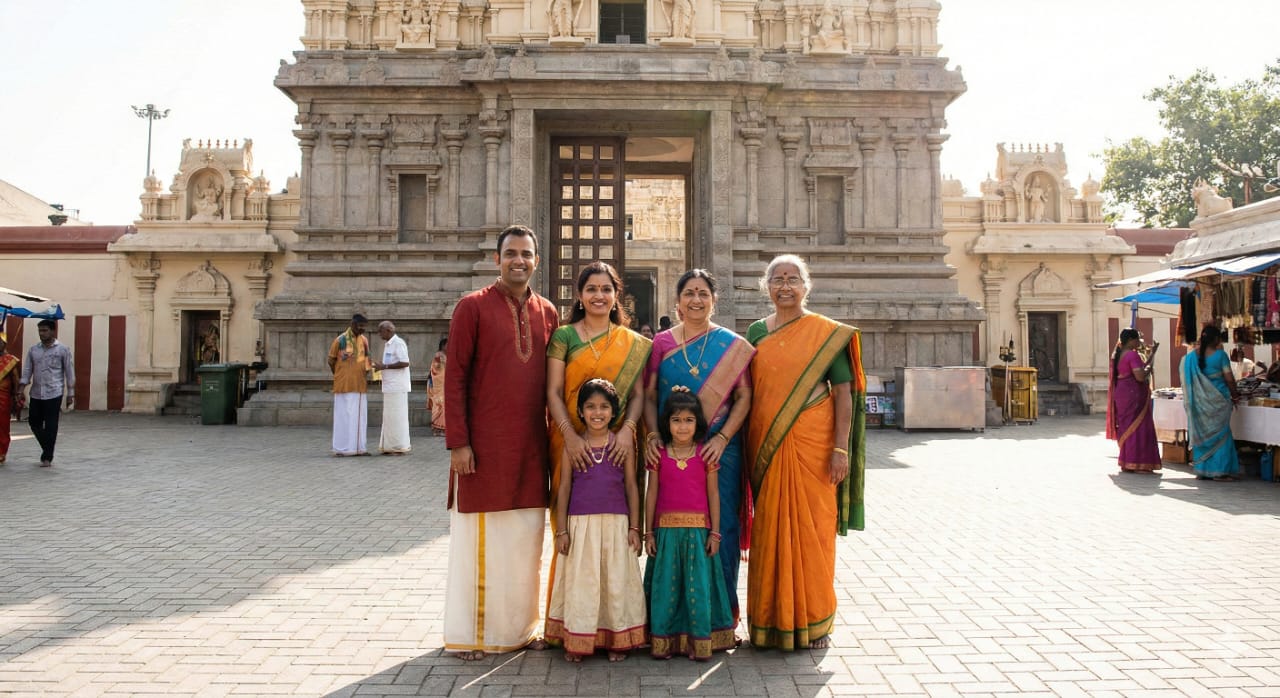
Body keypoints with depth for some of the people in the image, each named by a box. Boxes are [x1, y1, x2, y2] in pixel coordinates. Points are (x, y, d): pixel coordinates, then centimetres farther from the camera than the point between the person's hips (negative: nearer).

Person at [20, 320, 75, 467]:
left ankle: (47, 457, 7)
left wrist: (70, 394, -4)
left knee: (50, 426, -2)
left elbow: (69, 372, -1)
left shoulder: (62, 349, -3)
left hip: (54, 394, -4)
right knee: (34, 422, 9)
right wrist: (20, 389, -6)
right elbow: (27, 370, 7)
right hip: (36, 394, 5)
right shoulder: (33, 350, 8)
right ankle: (48, 445, 31)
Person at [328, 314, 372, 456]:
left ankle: (359, 447, 11)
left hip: (360, 385, 4)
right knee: (344, 416, -1)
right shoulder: (340, 340, -7)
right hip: (344, 386, -4)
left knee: (360, 416, 6)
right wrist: (340, 378, 8)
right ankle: (342, 448, 5)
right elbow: (331, 361, 2)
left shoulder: (364, 340, 6)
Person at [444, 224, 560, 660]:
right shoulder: (473, 306, -4)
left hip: (531, 445, 5)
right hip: (484, 445, -4)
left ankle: (519, 627, 25)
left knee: (525, 539, 11)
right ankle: (470, 634, 18)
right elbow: (455, 377, -7)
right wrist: (457, 442, -12)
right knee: (479, 541, 5)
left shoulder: (546, 312, 10)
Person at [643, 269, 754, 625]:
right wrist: (652, 435, -10)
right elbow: (648, 396, 5)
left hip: (719, 450, -1)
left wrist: (722, 438, -13)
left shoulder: (733, 345, 3)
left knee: (720, 525, 2)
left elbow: (744, 397, -1)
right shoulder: (661, 343, 7)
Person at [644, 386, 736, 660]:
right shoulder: (659, 455, 2)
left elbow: (713, 494, 3)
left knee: (698, 585, 3)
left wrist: (714, 533, 0)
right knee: (665, 585, 5)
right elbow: (651, 494, 5)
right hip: (666, 529, 1)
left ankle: (700, 641, 15)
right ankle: (663, 640, 17)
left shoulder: (706, 455, 1)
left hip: (698, 529, -1)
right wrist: (648, 533, 4)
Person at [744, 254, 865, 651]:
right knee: (770, 529, 6)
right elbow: (744, 393, 12)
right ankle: (771, 618, 20)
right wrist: (743, 446, 5)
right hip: (766, 446, 3)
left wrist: (841, 448, -9)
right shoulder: (756, 333, 10)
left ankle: (813, 621, 19)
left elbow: (844, 391, -2)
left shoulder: (828, 333, 1)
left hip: (812, 443, -2)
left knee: (813, 527, 3)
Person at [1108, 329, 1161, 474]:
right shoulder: (1132, 355, -15)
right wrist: (1148, 369, -5)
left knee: (1126, 427, 14)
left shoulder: (1118, 354, 13)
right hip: (1134, 395, -9)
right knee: (1137, 427, -5)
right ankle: (1134, 463, -4)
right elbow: (1140, 376, -24)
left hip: (1121, 394, 9)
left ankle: (1126, 463, 18)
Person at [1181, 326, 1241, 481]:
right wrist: (1234, 395, 6)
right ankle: (1220, 470, 5)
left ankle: (1203, 470, 13)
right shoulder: (1220, 355, -9)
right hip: (1218, 400, -4)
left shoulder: (1192, 356, 1)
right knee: (1220, 434, 4)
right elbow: (1229, 379, -7)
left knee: (1202, 433, 10)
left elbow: (1188, 380, 6)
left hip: (1199, 400, 4)